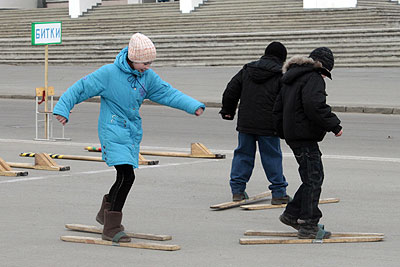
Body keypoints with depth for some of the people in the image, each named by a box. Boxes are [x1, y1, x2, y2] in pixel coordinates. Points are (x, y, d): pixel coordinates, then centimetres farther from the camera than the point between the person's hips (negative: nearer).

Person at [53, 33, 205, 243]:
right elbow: (81, 89, -8)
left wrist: (194, 106, -2)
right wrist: (62, 108, -14)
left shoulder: (147, 76, 4)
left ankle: (106, 213, 41)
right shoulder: (108, 73, -13)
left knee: (125, 177, 16)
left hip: (133, 132, 7)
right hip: (113, 131, -7)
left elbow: (168, 93, 8)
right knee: (127, 176, -18)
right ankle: (112, 228, -14)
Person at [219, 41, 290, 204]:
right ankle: (278, 193, 5)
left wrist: (227, 111, 26)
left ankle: (237, 190, 15)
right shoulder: (281, 75, -4)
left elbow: (230, 92, 12)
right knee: (272, 157, 3)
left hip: (245, 123, 4)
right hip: (268, 126, -4)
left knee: (243, 154, 14)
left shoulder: (247, 70, 9)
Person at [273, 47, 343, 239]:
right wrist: (334, 125, -19)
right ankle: (308, 226, -7)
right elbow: (315, 106, -25)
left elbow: (278, 108, 25)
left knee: (312, 178, 16)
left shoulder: (290, 79, 19)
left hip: (292, 135, 10)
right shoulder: (314, 79, -11)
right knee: (313, 178, -7)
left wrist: (284, 132, 32)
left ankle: (292, 214, 20)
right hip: (305, 136, -10)